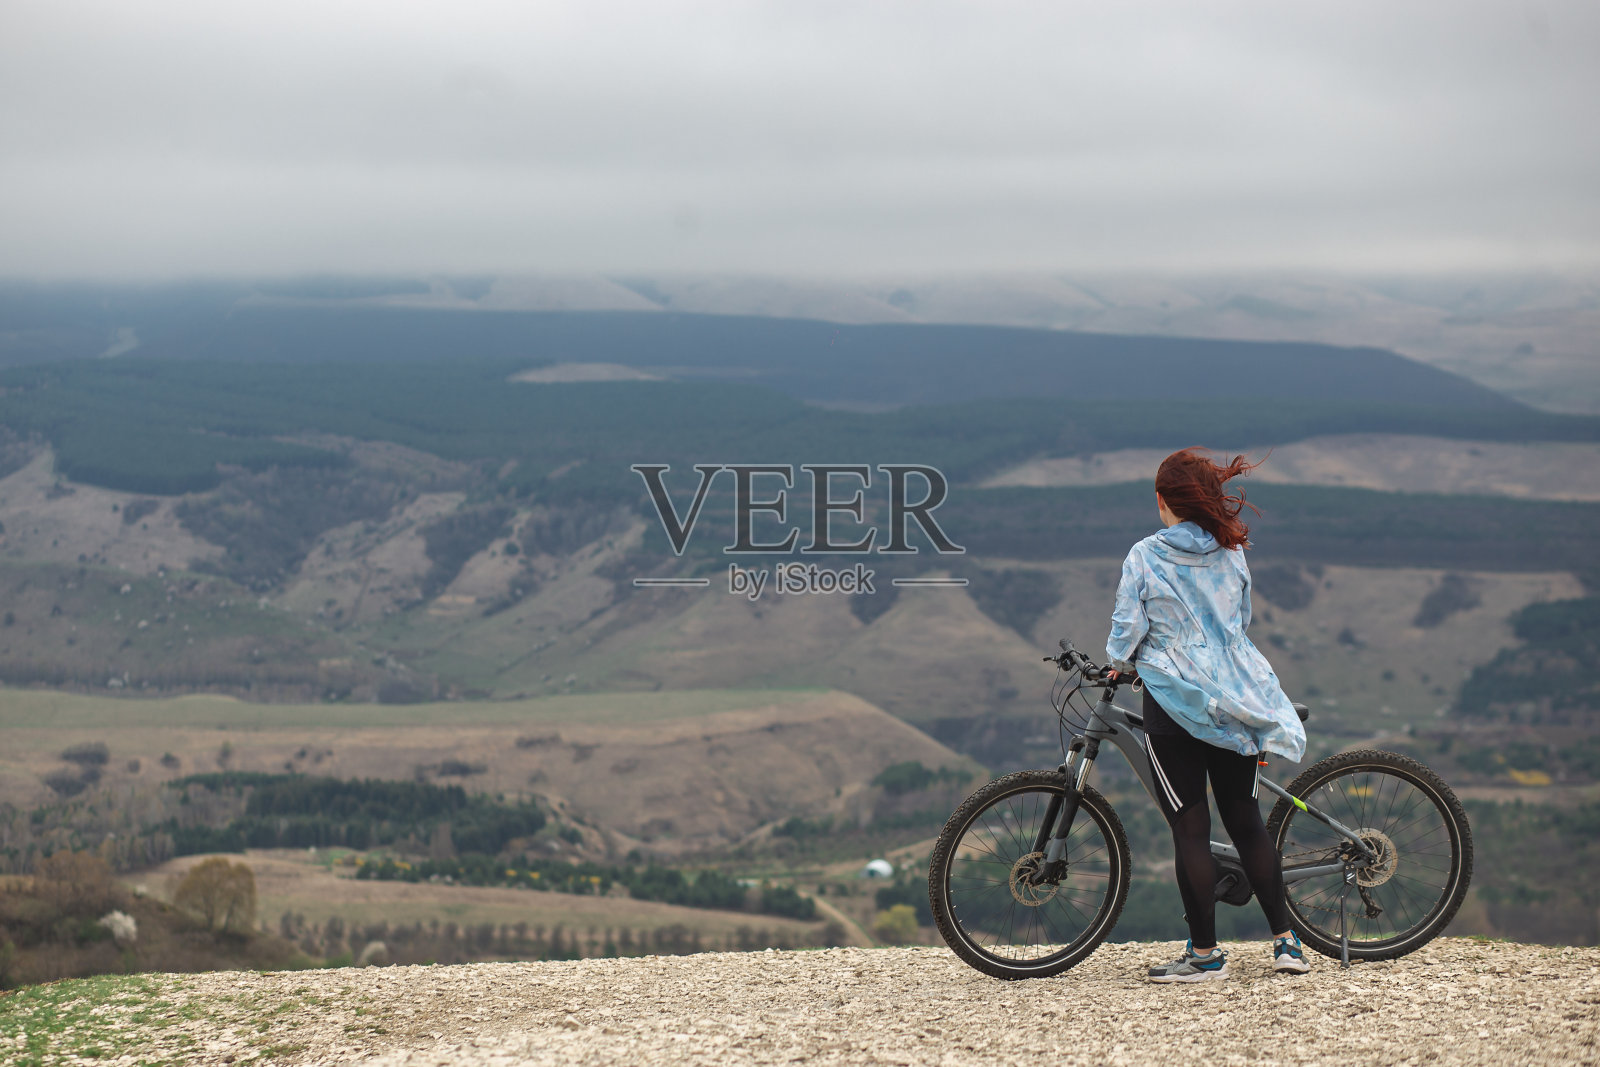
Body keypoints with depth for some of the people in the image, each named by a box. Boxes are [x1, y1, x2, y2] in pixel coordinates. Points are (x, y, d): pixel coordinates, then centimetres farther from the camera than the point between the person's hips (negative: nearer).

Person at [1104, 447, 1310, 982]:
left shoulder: (1145, 556, -9)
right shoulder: (1231, 552, 5)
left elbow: (1127, 626, -6)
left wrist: (1118, 661, 14)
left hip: (1175, 702, -4)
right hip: (1235, 701, 4)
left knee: (1190, 828, 0)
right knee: (1245, 819, 12)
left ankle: (1204, 953, 3)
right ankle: (1286, 941, 12)